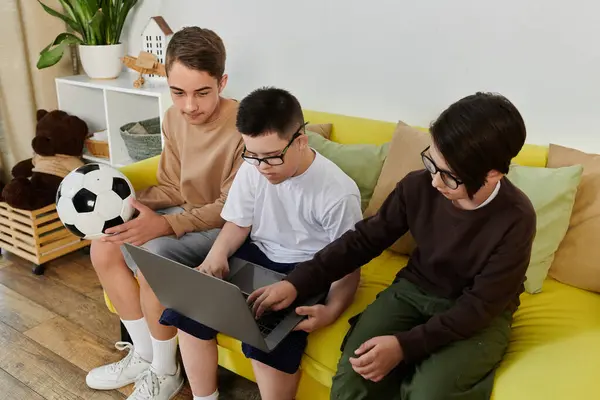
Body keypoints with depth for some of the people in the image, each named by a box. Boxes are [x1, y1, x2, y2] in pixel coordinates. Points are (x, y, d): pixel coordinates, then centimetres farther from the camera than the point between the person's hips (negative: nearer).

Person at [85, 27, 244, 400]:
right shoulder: (174, 118, -1)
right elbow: (172, 188, 6)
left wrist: (167, 224, -32)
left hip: (227, 228, -8)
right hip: (186, 214, 8)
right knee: (104, 247, -5)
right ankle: (143, 354, 12)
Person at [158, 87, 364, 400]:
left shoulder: (338, 193, -19)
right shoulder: (252, 169, -6)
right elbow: (238, 223, 7)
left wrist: (331, 310, -31)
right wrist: (217, 254, -15)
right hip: (256, 256, 5)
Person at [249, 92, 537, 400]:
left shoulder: (515, 220, -23)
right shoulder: (418, 185, -15)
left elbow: (480, 307, -20)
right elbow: (365, 238, -5)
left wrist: (405, 346, -30)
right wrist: (298, 282, -12)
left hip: (479, 315, -2)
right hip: (413, 290, 3)